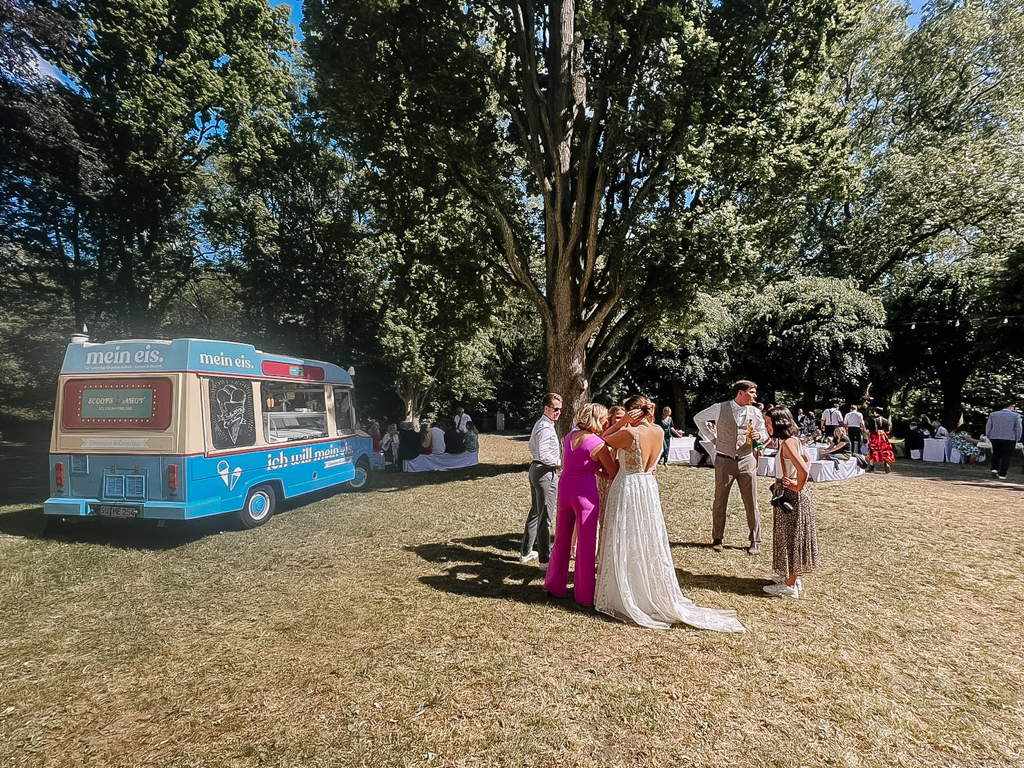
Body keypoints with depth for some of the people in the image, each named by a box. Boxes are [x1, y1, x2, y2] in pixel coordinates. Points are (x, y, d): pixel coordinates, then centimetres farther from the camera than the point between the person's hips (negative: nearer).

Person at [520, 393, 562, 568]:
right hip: (545, 472, -11)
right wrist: (559, 463, -13)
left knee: (535, 513, 19)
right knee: (544, 518, -4)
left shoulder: (539, 424, 13)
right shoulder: (546, 427, -19)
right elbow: (544, 454, -27)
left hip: (535, 469, 11)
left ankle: (526, 552, 30)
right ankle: (545, 560, 4)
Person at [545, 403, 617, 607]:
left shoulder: (569, 436, 8)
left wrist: (602, 472, 10)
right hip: (585, 493, -6)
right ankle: (584, 594, 19)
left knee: (562, 538, 20)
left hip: (564, 489, 6)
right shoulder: (598, 444, -12)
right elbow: (613, 473, -4)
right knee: (586, 543, 7)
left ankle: (555, 584, 33)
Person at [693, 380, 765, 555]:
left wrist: (758, 435, -7)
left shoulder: (755, 412, 3)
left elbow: (763, 431, 17)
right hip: (724, 461, -2)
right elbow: (698, 418, 9)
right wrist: (711, 437, 5)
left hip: (746, 461, 2)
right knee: (720, 501, 7)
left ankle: (755, 541, 18)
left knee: (751, 502, 4)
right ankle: (718, 539, 22)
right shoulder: (720, 409, -6)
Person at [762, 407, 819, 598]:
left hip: (792, 496, -9)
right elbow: (807, 461, 18)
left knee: (790, 537, 1)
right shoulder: (791, 440, 7)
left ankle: (790, 585, 12)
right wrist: (796, 481, 7)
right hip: (787, 495, 9)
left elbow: (803, 469, -33)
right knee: (788, 536, 19)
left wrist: (799, 486, -18)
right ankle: (790, 576, 32)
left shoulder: (788, 443, -22)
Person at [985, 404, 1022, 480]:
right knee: (1006, 457, 3)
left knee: (996, 454, 19)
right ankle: (1002, 475, 1)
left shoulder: (993, 414, 5)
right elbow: (1018, 429, -3)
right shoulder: (1015, 415, -3)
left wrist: (989, 437, 15)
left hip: (994, 438, 3)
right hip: (1009, 439, -3)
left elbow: (988, 427, 7)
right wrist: (1017, 440, 6)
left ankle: (994, 469, 6)